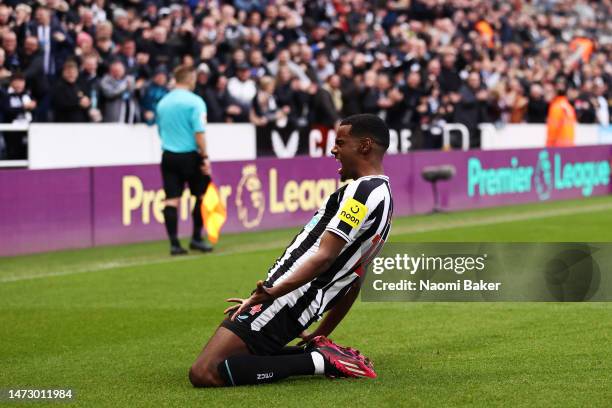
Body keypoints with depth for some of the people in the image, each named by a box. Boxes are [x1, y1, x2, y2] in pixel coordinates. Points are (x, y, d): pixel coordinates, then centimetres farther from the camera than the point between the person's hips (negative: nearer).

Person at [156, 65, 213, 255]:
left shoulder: (162, 103, 9)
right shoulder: (194, 102, -9)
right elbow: (199, 132, -15)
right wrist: (205, 157, -13)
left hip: (168, 156, 5)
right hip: (190, 155, -5)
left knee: (171, 200, 1)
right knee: (201, 195, 11)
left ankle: (174, 243, -2)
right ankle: (196, 238, 12)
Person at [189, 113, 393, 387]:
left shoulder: (362, 189, -11)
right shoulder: (383, 195, 21)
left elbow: (323, 257, -22)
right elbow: (352, 282, 25)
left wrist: (273, 292, -28)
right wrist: (321, 335, 30)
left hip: (282, 302, -11)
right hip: (299, 316, 11)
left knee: (203, 374, -17)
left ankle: (319, 361, -11)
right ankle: (320, 350, 9)